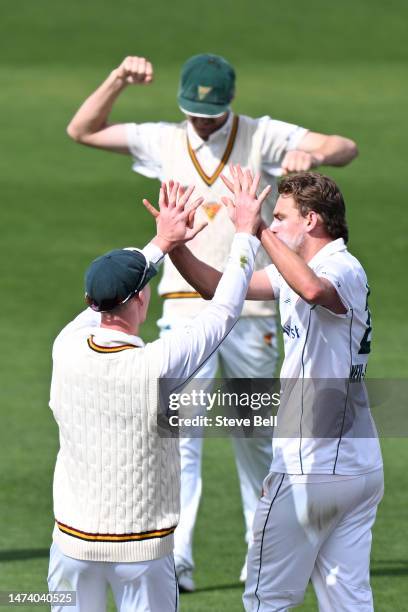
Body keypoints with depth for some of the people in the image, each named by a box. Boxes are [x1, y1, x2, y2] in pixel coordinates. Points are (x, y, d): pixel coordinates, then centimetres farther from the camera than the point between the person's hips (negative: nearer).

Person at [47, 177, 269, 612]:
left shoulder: (68, 350, -8)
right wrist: (245, 234, 7)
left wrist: (161, 243, 23)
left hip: (73, 540, 3)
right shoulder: (157, 366, -18)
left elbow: (104, 297, 13)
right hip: (142, 550, -3)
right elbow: (223, 312, -5)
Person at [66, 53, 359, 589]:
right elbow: (82, 130, 10)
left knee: (255, 436, 11)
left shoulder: (263, 138, -1)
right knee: (180, 433, -12)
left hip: (251, 313, -1)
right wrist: (118, 81, -6)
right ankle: (176, 559, -18)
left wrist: (313, 155, -35)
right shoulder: (164, 142, 7)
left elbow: (347, 148, -12)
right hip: (185, 311, 1)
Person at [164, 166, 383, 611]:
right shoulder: (300, 269, 15)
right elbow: (221, 288, 12)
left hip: (312, 469, -9)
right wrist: (174, 245, -1)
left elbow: (313, 289, -40)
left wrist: (259, 230, -38)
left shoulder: (343, 269, -15)